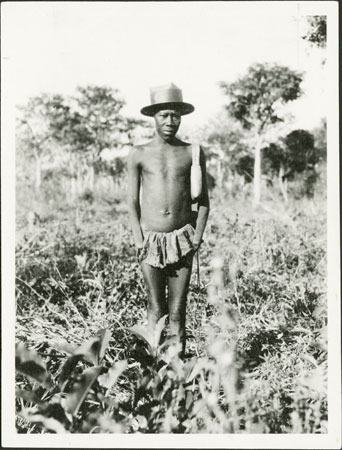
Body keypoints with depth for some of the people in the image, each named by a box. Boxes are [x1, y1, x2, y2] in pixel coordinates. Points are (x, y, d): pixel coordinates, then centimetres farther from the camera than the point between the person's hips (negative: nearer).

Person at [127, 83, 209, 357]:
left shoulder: (193, 153, 4)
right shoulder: (139, 154, 3)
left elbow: (203, 200, 7)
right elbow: (132, 201, 5)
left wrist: (198, 237, -3)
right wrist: (139, 239, -5)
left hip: (182, 239, 0)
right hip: (151, 239, 0)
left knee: (177, 312, 2)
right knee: (156, 310, 3)